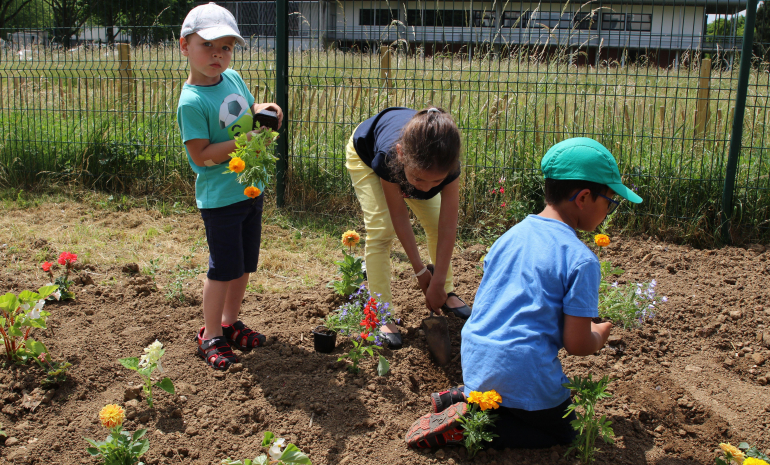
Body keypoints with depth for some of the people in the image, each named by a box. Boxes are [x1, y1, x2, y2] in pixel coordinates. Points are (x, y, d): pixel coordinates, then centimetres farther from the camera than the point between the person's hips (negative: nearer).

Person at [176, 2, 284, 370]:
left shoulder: (234, 78, 3)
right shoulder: (191, 101, -18)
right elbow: (201, 156, -21)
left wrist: (263, 109, -1)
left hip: (251, 189, 8)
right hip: (219, 198, -8)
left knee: (244, 264, 17)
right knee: (224, 268, 0)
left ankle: (230, 322, 34)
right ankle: (211, 336, 17)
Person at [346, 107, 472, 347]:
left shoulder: (446, 164, -40)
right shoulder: (389, 157, -47)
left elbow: (448, 226, -33)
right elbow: (399, 215, -32)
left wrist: (438, 284, -28)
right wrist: (420, 270, -24)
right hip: (365, 154, -3)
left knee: (436, 223, -3)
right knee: (381, 229, -17)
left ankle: (447, 293, 18)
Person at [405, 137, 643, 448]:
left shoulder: (510, 235, 8)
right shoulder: (581, 259, -14)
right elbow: (576, 344, -13)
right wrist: (599, 335, 12)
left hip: (475, 364, 8)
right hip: (524, 376, -8)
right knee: (569, 431, 15)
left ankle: (464, 399, 6)